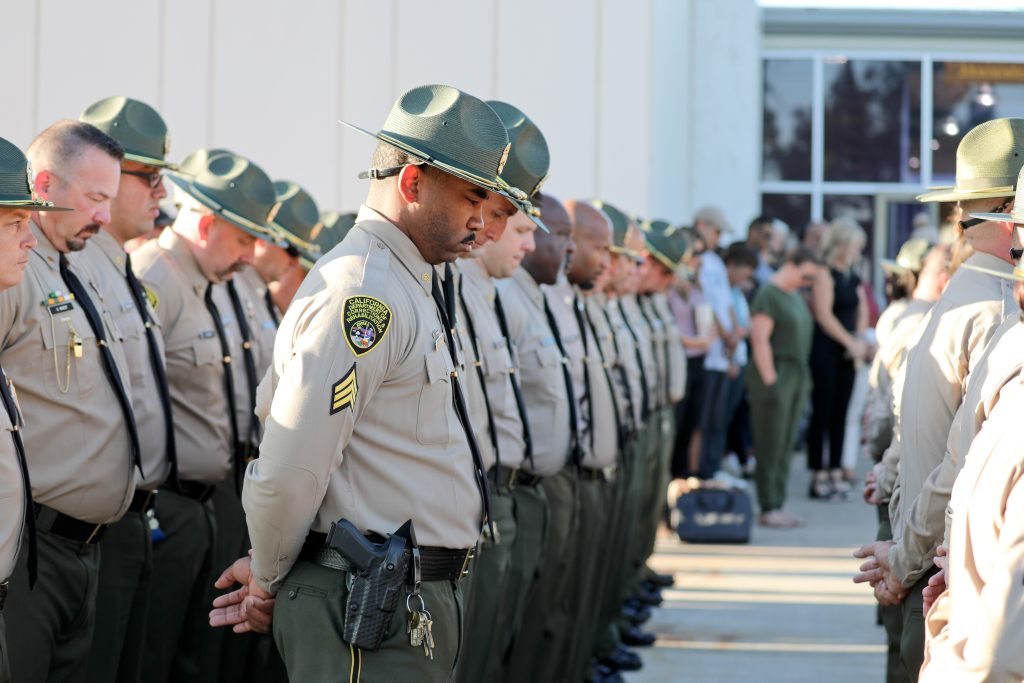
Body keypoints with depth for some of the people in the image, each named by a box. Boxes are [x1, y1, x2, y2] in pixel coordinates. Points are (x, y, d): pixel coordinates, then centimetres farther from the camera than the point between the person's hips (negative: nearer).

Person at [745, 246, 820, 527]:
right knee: (771, 447, -5)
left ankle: (778, 505, 13)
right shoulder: (768, 295, -11)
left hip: (797, 375, 9)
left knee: (786, 446, 10)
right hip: (775, 374, -9)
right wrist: (770, 380, -18)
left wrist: (803, 378, 16)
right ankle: (769, 508, -3)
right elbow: (760, 340, -16)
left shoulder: (795, 296, 17)